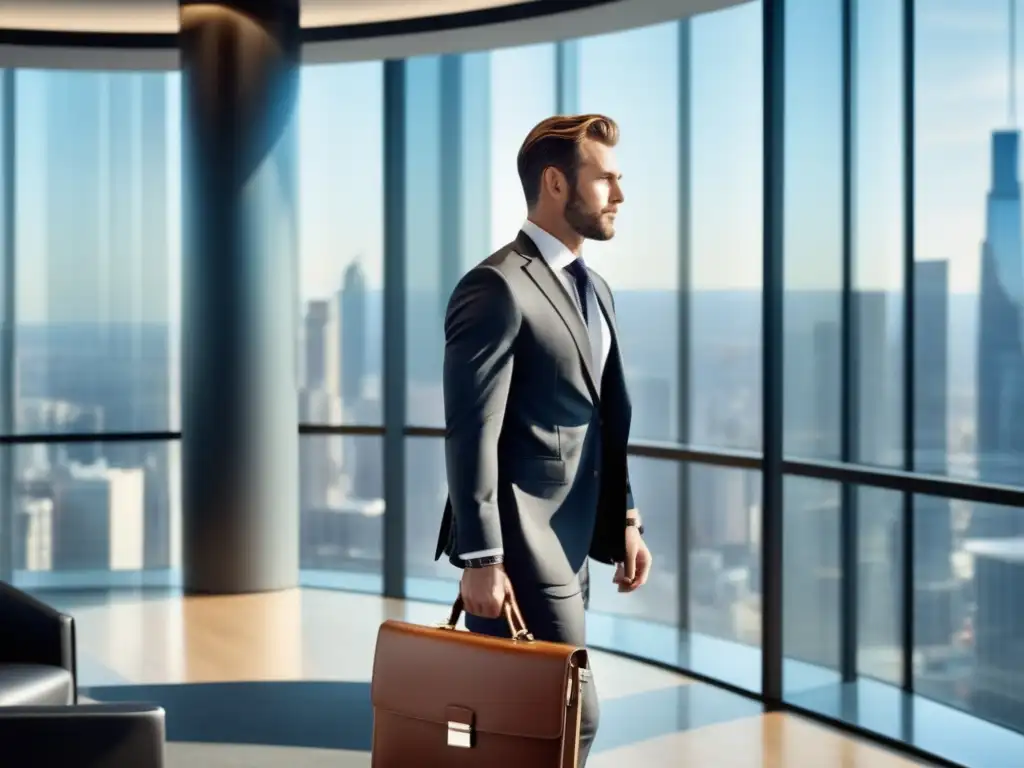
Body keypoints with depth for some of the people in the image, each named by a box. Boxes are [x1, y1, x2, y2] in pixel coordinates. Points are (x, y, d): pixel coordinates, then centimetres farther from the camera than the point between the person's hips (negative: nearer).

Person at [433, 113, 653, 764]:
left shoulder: (595, 288, 15)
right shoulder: (497, 288, -14)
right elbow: (471, 433, -18)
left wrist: (626, 520, 14)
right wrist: (480, 558, -19)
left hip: (572, 541, 9)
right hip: (521, 547, -9)